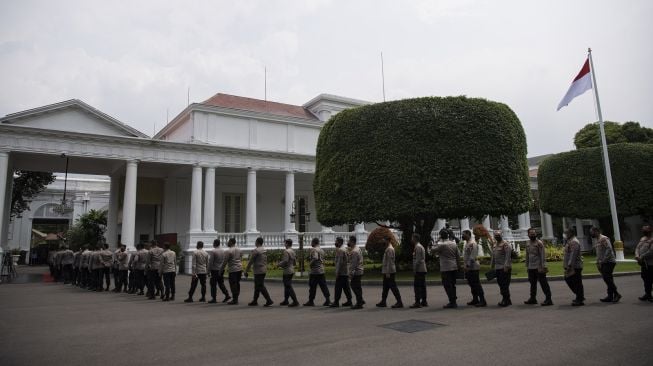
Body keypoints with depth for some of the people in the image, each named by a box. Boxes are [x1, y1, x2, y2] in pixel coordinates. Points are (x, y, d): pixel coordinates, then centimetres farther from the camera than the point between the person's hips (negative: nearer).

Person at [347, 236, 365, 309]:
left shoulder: (354, 252, -20)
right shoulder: (357, 248, 10)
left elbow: (353, 265, -22)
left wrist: (350, 275, -19)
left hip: (356, 272, -10)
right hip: (359, 271, 10)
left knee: (356, 287, -2)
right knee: (357, 287, 18)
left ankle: (359, 304, 5)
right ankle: (360, 300, 26)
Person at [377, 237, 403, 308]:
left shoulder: (389, 249, -16)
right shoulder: (388, 248, 16)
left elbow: (389, 261, -22)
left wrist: (388, 273, -24)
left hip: (389, 272, -10)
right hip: (387, 272, 10)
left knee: (393, 287, -7)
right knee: (385, 287, 14)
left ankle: (399, 302, -3)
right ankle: (383, 302, 20)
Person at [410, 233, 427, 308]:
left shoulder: (417, 247, -12)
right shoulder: (421, 246, 19)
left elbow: (418, 260, -18)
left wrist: (414, 269, -17)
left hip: (419, 270, -10)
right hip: (423, 269, 10)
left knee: (417, 286, -10)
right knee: (422, 286, 12)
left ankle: (417, 302, -11)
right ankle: (424, 301, 17)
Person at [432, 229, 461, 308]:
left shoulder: (441, 244, -13)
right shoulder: (454, 243, 9)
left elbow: (434, 251, -5)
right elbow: (458, 256, 11)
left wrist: (439, 241, -1)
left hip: (445, 268, -7)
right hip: (454, 267, 7)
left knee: (447, 285, -3)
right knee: (452, 285, 15)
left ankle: (452, 302, -4)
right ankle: (454, 302, 21)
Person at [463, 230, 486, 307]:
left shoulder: (472, 243, -16)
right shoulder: (467, 243, 15)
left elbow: (472, 256, -21)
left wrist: (468, 266, -22)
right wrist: (466, 266, 17)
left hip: (473, 267, -10)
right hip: (468, 268, 10)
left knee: (476, 284, -7)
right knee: (472, 284, 14)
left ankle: (482, 301, -3)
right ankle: (475, 300, 23)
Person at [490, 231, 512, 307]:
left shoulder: (505, 244, -9)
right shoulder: (494, 244, 17)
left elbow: (508, 256, -16)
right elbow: (493, 256, 23)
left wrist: (506, 266, -22)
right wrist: (492, 266, 20)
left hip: (504, 268, -8)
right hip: (497, 268, 8)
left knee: (504, 284, -7)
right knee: (500, 284, 11)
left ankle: (506, 300, 1)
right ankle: (504, 299, 21)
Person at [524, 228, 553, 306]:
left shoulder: (539, 243, -8)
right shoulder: (527, 244, 13)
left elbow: (543, 255, -13)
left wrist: (543, 266, -19)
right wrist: (527, 266, 16)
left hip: (538, 267, -7)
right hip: (531, 268, 7)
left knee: (543, 283, -3)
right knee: (532, 283, 15)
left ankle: (548, 299, 2)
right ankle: (533, 298, 26)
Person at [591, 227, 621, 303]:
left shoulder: (604, 239, -12)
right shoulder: (596, 240, 17)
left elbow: (609, 249, -21)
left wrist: (603, 261, -22)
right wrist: (598, 262, 13)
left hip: (609, 262, -9)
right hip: (603, 263, 9)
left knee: (607, 278, -14)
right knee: (608, 279, 9)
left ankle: (616, 294, -7)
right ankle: (610, 296, 12)